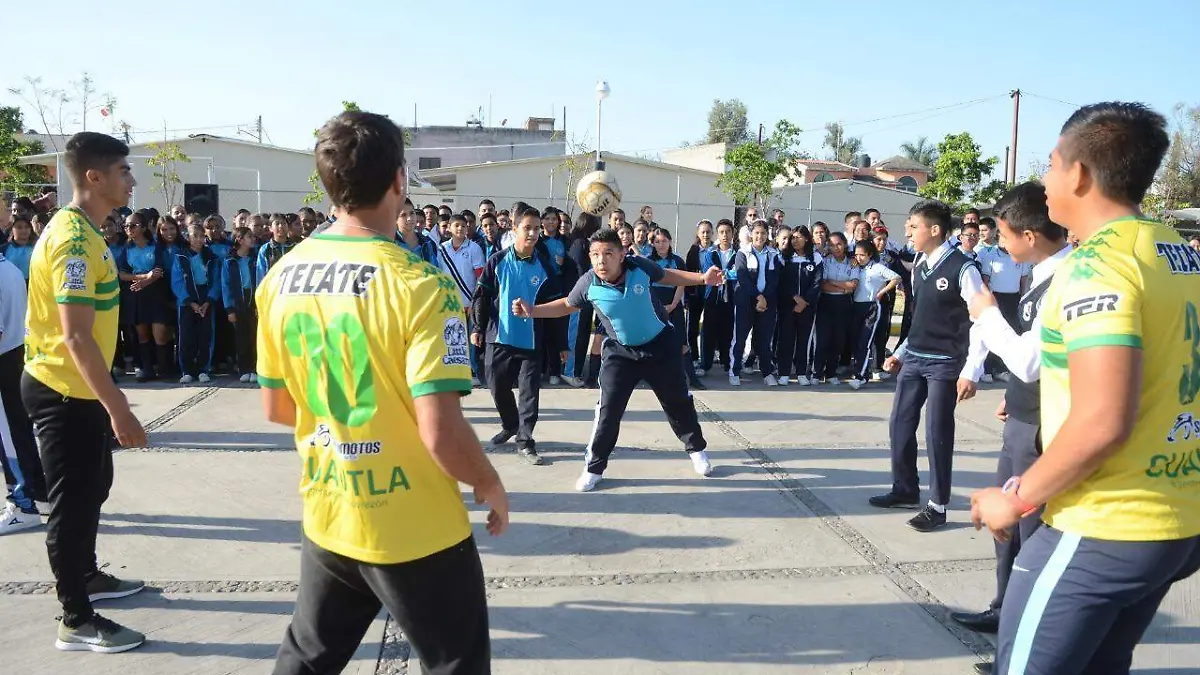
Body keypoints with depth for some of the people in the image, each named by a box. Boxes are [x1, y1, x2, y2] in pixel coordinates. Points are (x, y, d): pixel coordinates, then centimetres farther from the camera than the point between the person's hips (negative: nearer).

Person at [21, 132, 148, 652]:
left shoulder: (85, 232, 10)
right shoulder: (73, 239, -22)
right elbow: (76, 336, -27)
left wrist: (109, 400, 22)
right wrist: (118, 409, -27)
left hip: (78, 389, 10)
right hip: (63, 392, -10)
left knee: (92, 488, 22)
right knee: (72, 502, -1)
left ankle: (87, 576, 39)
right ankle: (76, 622, 11)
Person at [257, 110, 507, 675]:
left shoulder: (281, 278, -2)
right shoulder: (419, 286, -21)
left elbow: (276, 408, 8)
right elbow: (442, 436, -24)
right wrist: (492, 488, -6)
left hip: (326, 521, 6)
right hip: (415, 533, -5)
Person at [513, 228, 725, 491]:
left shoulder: (640, 267, -22)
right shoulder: (588, 284, -22)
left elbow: (667, 275, 0)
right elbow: (567, 305, -1)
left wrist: (703, 279, -6)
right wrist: (532, 311, -13)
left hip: (660, 344, 1)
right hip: (621, 351, 0)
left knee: (679, 402, 13)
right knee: (608, 410, -6)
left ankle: (696, 449, 37)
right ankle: (594, 468, 8)